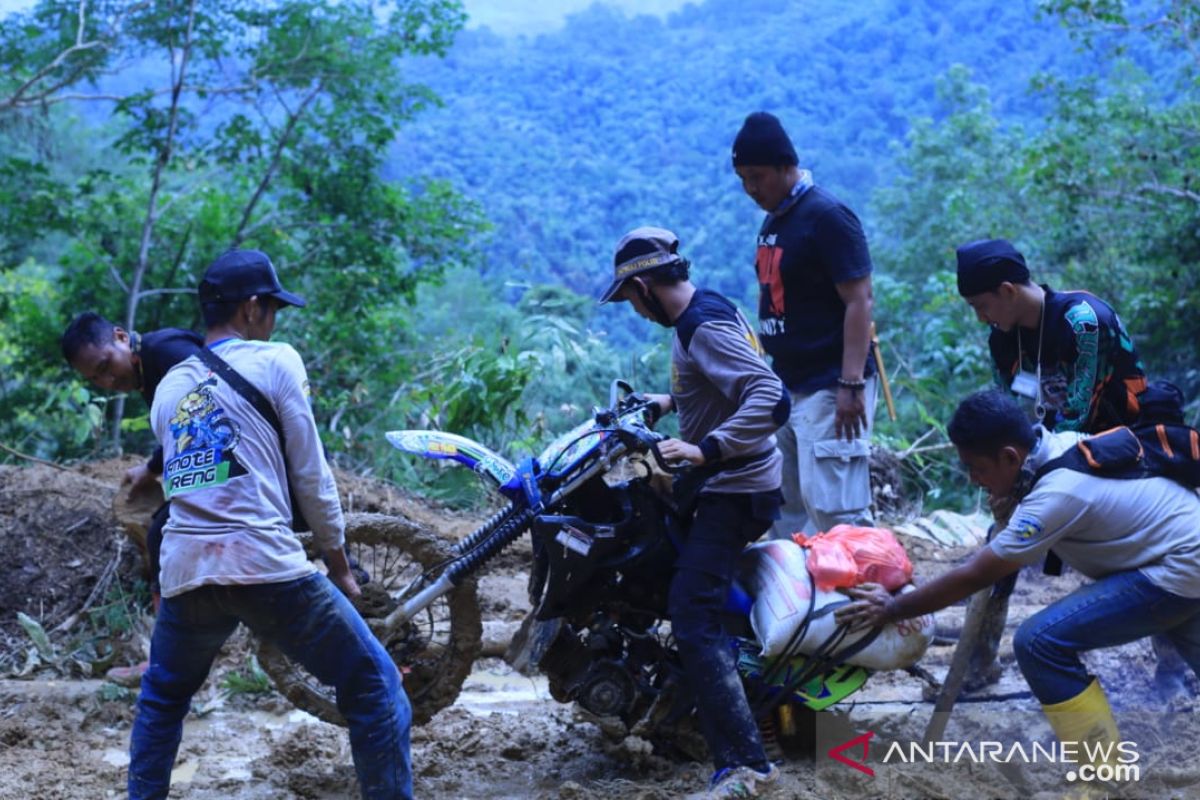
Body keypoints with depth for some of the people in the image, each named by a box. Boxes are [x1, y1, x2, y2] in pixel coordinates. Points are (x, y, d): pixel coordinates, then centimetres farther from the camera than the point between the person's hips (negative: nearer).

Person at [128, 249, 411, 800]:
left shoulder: (167, 387, 20)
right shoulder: (276, 361, 4)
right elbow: (309, 474, 5)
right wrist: (339, 562, 15)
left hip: (185, 574, 6)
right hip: (267, 569, -5)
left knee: (161, 702, 29)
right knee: (373, 688, 4)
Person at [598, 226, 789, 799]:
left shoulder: (705, 327, -21)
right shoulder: (704, 312, 10)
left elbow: (771, 399, -32)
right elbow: (731, 382, 27)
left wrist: (704, 450, -38)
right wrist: (674, 401, 28)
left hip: (734, 492, -11)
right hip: (727, 485, 11)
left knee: (692, 618, -18)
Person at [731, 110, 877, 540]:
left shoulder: (827, 215, -12)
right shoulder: (773, 219, 14)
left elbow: (859, 301, -17)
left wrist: (852, 385, -22)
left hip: (828, 388, -9)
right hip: (785, 387, 9)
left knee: (831, 509, -12)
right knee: (785, 508, 11)